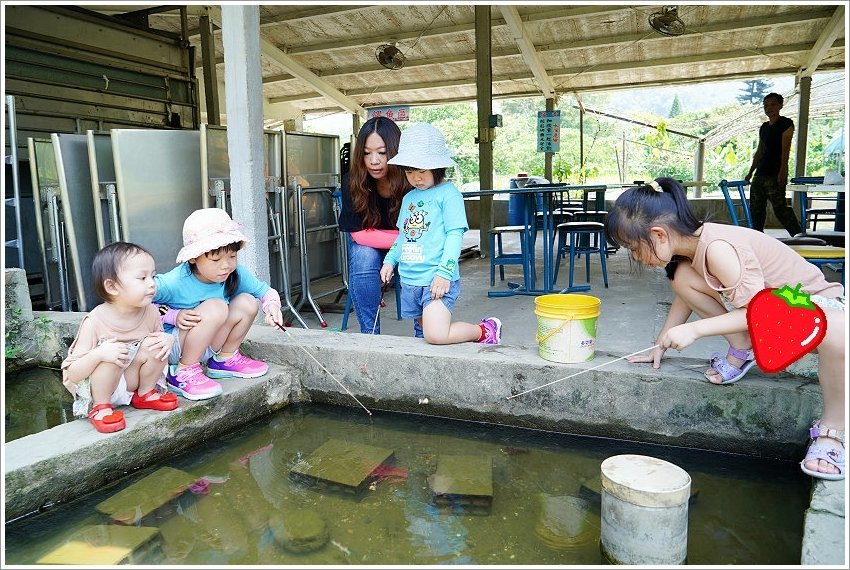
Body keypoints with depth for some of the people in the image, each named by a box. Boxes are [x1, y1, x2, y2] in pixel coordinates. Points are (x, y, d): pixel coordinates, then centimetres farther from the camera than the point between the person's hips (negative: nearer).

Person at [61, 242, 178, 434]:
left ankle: (145, 394, 4)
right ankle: (100, 408, -11)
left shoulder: (150, 312, -11)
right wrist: (98, 355, -41)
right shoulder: (95, 321, -23)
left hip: (133, 379, 5)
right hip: (98, 388, -4)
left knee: (155, 344, -19)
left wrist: (167, 339, -18)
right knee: (110, 357, -33)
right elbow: (72, 375, -21)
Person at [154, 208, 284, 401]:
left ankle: (225, 359, 7)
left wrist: (272, 305, -25)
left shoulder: (236, 274, -12)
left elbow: (266, 291, -2)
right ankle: (183, 373, -16)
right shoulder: (174, 283, -27)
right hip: (172, 347, -6)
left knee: (248, 302, -14)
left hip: (207, 346, 6)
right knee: (216, 307, -32)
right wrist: (174, 316, -28)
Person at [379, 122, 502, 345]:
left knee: (435, 335, -19)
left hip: (437, 279, -8)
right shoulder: (409, 197, 16)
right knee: (427, 330, 11)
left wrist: (444, 272, -19)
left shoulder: (448, 194, -7)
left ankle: (484, 331, 5)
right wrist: (390, 260, 15)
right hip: (409, 280, 8)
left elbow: (455, 234, -13)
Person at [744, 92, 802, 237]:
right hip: (760, 174, 8)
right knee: (755, 208, 5)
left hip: (775, 174, -8)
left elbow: (786, 148, -11)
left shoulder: (786, 123, 0)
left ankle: (799, 236, -9)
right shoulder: (764, 127, 21)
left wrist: (783, 170, -20)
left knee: (780, 208, -14)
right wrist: (750, 172, 20)